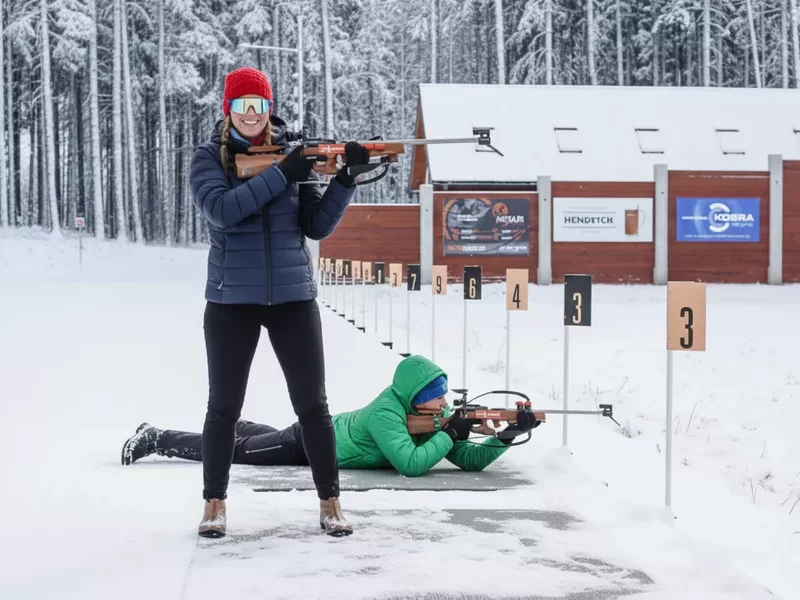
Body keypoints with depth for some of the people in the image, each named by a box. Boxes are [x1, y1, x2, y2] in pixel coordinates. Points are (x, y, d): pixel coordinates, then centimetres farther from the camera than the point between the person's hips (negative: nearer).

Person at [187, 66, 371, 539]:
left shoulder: (293, 153, 4)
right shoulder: (210, 158, -1)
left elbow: (318, 226, 1)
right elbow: (221, 209, -20)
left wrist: (345, 181, -15)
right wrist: (282, 175, -23)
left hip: (294, 296, 1)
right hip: (232, 300, -1)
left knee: (312, 403, 3)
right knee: (224, 406, 7)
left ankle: (330, 501, 14)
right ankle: (215, 502, 21)